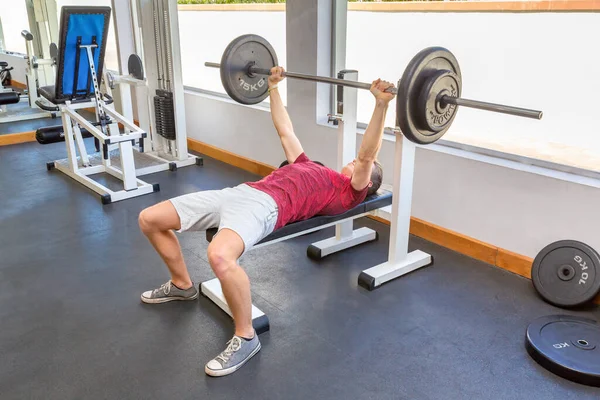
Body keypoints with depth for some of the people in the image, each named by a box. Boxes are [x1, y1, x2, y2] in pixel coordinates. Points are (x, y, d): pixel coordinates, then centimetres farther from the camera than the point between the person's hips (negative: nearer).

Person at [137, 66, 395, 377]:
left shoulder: (350, 192, 12)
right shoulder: (311, 167, 34)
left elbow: (367, 155, -4)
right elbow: (285, 130, 41)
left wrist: (381, 104, -13)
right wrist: (273, 86, 44)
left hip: (266, 206, -9)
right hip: (239, 192, 9)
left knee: (220, 256, -43)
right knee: (149, 220, 8)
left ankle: (245, 337, -18)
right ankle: (182, 285, 28)